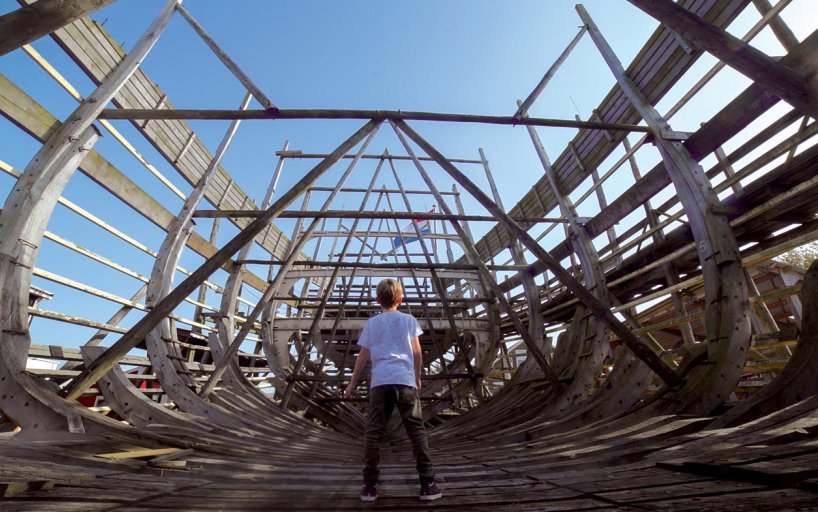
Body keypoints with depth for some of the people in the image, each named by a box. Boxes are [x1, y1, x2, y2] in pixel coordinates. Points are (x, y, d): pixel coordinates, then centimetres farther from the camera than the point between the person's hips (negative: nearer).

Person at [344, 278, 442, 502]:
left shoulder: (372, 322, 11)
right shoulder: (408, 319, 9)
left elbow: (363, 355, 11)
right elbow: (417, 353, 9)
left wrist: (352, 383, 20)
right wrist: (417, 378, 23)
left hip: (380, 381, 1)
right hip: (405, 380, -1)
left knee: (374, 433, 9)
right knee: (417, 431, 6)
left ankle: (369, 486, 12)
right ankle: (428, 484, 8)